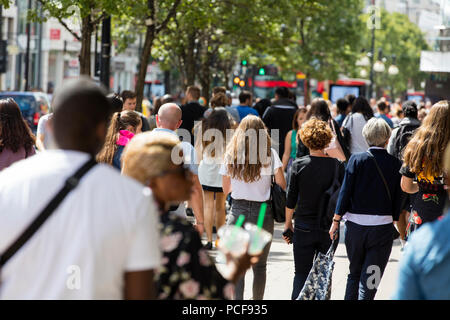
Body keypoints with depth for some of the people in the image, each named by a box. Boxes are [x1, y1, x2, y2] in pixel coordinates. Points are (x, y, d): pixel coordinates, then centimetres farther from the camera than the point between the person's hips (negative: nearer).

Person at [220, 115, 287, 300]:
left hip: (238, 210, 0)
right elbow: (282, 185, -9)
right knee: (260, 265, 12)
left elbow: (226, 189, 9)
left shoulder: (231, 153, 1)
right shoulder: (270, 153, -5)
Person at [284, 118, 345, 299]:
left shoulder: (298, 165, -8)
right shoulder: (336, 166, -7)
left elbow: (291, 198, -2)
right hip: (328, 227, 0)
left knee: (301, 273, 8)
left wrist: (288, 223, 9)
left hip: (304, 226, 0)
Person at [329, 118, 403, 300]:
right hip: (383, 226, -1)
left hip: (356, 225, 1)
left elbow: (345, 192, -5)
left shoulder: (357, 159, -5)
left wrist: (336, 221, 3)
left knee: (354, 273, 19)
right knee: (370, 278, 1)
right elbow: (398, 200, 1)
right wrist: (394, 222, 14)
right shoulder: (395, 164, -3)